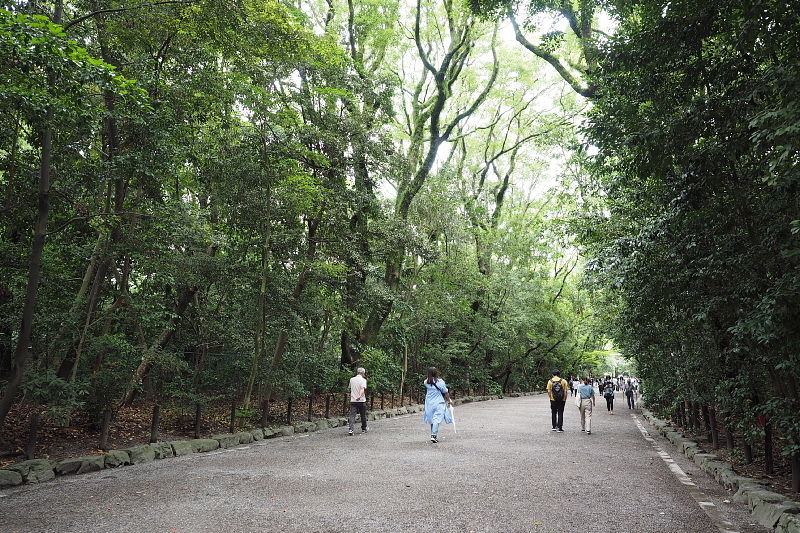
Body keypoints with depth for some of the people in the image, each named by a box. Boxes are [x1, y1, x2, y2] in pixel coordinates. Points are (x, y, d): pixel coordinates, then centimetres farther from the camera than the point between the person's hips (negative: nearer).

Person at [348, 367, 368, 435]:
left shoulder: (351, 379, 9)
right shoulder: (363, 380, -6)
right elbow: (362, 389, -24)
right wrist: (360, 396, -38)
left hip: (353, 401, 3)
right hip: (361, 401, -3)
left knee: (352, 415, -4)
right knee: (363, 415, 14)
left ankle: (351, 429, -19)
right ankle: (364, 429, 27)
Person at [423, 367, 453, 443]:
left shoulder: (426, 382, -1)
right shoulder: (440, 381, -13)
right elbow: (445, 392, -4)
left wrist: (430, 377, 14)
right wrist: (449, 400, 10)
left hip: (429, 403, 5)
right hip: (439, 403, -5)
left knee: (432, 419, 15)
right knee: (437, 419, -7)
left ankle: (434, 435, 21)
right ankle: (434, 435, -16)